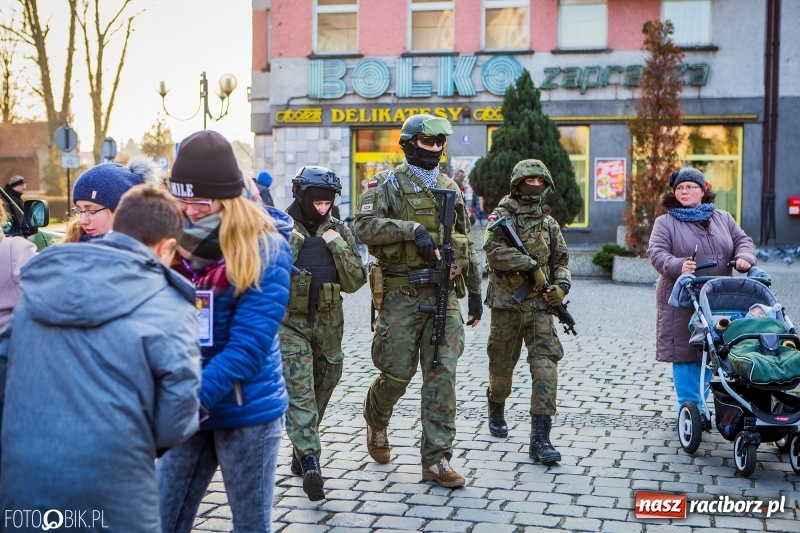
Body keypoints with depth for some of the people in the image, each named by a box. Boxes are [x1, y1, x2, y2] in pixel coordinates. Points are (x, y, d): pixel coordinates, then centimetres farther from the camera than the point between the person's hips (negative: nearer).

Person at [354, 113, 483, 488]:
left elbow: (466, 244, 19)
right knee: (397, 374, 1)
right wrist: (413, 229, -24)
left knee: (442, 376, -1)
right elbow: (365, 226, -16)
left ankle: (436, 460, 4)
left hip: (444, 295, 4)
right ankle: (375, 420, 33)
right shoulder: (388, 184, -1)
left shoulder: (450, 188, 15)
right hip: (401, 294, -4)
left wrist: (475, 291, 16)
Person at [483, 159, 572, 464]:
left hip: (539, 305, 3)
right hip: (506, 303, -2)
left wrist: (562, 284, -4)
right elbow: (494, 250, -18)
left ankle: (540, 438, -13)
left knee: (546, 364, -11)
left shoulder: (549, 223, 13)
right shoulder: (502, 216, -1)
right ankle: (496, 410, 42)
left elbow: (561, 260, 16)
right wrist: (531, 266, -22)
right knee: (502, 364, 11)